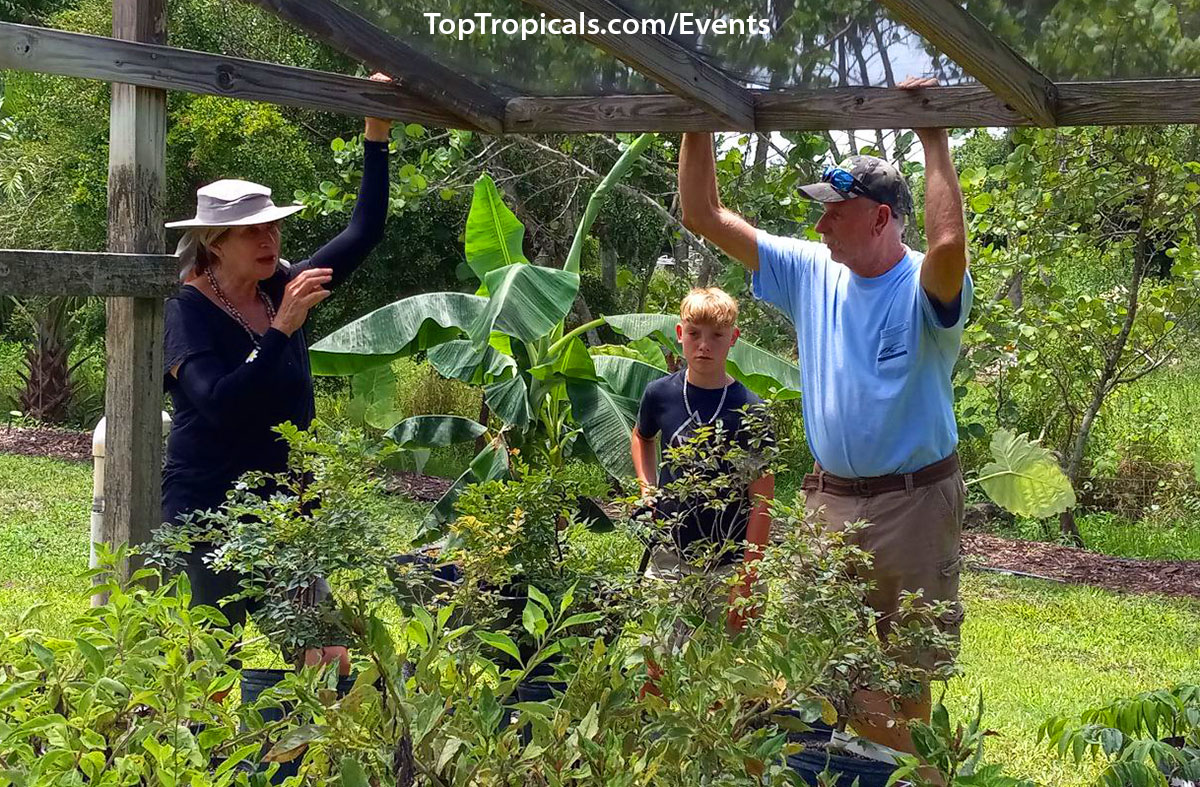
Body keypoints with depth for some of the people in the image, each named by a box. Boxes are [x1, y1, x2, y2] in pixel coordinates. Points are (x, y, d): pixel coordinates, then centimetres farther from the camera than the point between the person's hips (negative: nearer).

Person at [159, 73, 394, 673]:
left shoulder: (283, 289, 6)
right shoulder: (188, 311, -11)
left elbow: (362, 234, 9)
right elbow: (218, 404, -25)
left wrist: (378, 135, 3)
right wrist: (282, 328, -28)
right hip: (212, 510, -6)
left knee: (328, 657, 0)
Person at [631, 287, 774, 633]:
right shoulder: (660, 394, 0)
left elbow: (762, 502, -10)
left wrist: (746, 583, -15)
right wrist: (647, 489, 9)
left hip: (728, 565, -3)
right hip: (669, 558, 3)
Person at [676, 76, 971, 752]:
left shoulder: (924, 287, -12)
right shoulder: (811, 272, 4)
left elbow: (949, 244, -38)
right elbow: (705, 216, 5)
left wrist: (935, 139, -31)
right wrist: (698, 130, -4)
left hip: (914, 500, -5)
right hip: (829, 499, 5)